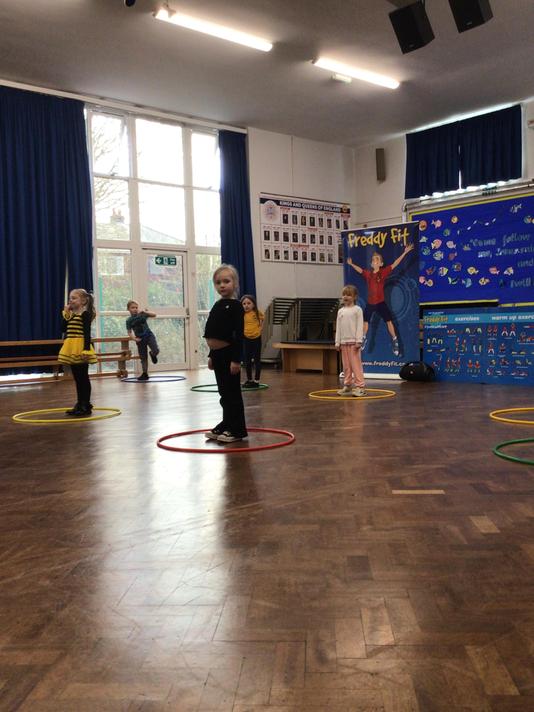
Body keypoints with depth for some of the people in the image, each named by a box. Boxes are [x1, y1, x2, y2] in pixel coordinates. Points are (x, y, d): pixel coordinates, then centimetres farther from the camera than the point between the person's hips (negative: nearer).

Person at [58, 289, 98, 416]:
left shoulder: (85, 314, -8)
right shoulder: (71, 315, 16)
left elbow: (87, 333, -15)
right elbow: (64, 329, 11)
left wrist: (86, 349, -22)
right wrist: (66, 315, 6)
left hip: (80, 348, -8)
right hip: (71, 349, 8)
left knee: (83, 377, -3)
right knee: (77, 378, 12)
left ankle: (86, 405, 3)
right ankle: (80, 404, 19)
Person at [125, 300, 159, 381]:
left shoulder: (142, 314, -3)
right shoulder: (129, 320, 0)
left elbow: (154, 315, -8)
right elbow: (129, 332, 5)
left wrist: (145, 312, -19)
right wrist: (134, 338, -11)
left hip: (149, 335, -1)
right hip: (140, 339, 1)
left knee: (156, 350, -23)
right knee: (143, 357, 7)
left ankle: (152, 355, 15)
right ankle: (145, 374, 19)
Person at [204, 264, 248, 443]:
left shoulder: (236, 306, -11)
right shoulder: (217, 306, 13)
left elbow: (239, 335, -16)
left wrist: (236, 359, -20)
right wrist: (211, 355, 18)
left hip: (229, 354, -8)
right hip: (218, 355, 8)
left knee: (232, 393, 0)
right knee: (224, 393, 17)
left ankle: (237, 430, 9)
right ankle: (226, 425, 28)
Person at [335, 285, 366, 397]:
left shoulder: (357, 309, -2)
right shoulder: (340, 311, 13)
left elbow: (360, 326, -7)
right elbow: (338, 327, 14)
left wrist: (358, 341, -14)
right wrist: (337, 342, 9)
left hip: (354, 341, -6)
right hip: (344, 342, 6)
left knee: (356, 364, -8)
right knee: (346, 365, 9)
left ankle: (359, 386, -7)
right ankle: (347, 386, 16)